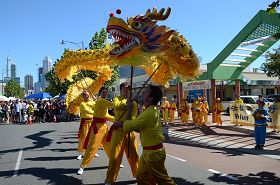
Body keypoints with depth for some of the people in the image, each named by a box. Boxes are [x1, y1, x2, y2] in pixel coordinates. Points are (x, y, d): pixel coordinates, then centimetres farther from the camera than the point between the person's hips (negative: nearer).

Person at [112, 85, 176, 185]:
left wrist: (119, 123, 0)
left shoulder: (150, 113, -25)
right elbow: (138, 126, 11)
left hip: (153, 152, -10)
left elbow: (132, 125, -19)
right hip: (149, 151, 10)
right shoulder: (152, 110, 8)